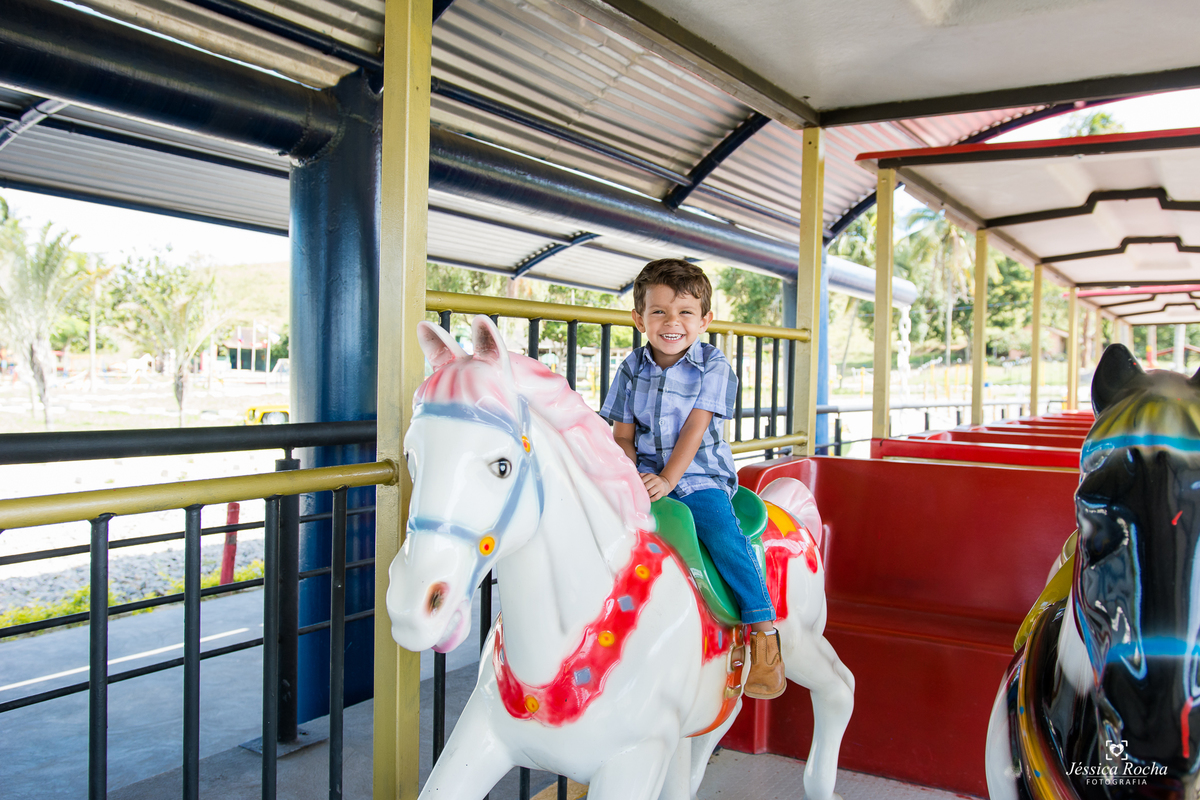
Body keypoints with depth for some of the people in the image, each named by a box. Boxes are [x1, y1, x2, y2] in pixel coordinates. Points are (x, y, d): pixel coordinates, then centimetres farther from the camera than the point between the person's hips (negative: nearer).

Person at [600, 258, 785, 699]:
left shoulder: (713, 366, -3)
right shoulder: (631, 369, 7)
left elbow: (694, 429, -12)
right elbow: (622, 435, 8)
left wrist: (668, 479, -22)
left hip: (700, 477, -3)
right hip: (645, 475, 4)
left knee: (725, 537, -26)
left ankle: (764, 631, -17)